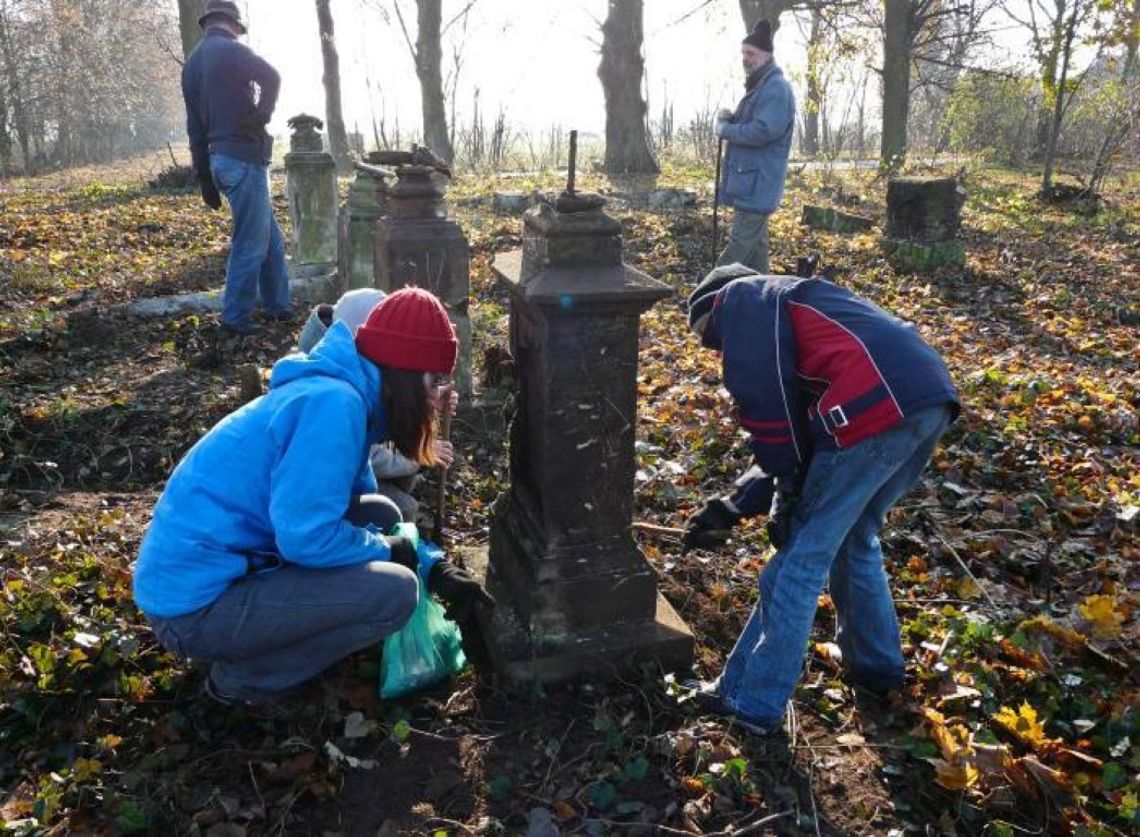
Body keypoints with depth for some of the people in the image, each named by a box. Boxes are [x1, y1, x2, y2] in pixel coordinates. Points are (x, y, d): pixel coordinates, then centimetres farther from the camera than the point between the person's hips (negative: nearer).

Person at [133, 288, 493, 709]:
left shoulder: (339, 394, 10)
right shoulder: (333, 402, -21)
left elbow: (360, 506, 19)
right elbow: (306, 537, -26)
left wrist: (434, 568, 9)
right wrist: (386, 549, -7)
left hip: (220, 571, 10)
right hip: (196, 605, -10)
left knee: (380, 516, 10)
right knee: (394, 591, -17)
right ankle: (242, 678, 2)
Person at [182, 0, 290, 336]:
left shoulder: (192, 63, 18)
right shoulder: (230, 50, -7)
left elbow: (195, 126, 18)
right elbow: (271, 77, -27)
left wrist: (204, 176, 18)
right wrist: (261, 116, -13)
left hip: (219, 158, 9)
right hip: (244, 158, -9)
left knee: (272, 238, 16)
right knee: (250, 243, -3)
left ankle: (277, 305, 23)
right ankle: (236, 317, 2)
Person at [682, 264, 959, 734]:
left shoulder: (738, 299, 11)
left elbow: (766, 403, -6)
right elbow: (789, 439, 29)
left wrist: (787, 492, 1)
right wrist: (735, 507, 25)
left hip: (876, 408, -9)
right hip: (932, 400, 9)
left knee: (803, 554, 1)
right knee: (856, 538, 26)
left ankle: (751, 702, 11)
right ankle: (875, 666, 40)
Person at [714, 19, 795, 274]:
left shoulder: (776, 88, -15)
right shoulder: (758, 87, 19)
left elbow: (764, 130, -26)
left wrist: (724, 129, -13)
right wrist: (730, 118, 5)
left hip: (756, 185, -11)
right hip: (751, 182, 11)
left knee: (740, 244, -12)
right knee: (755, 244, 15)